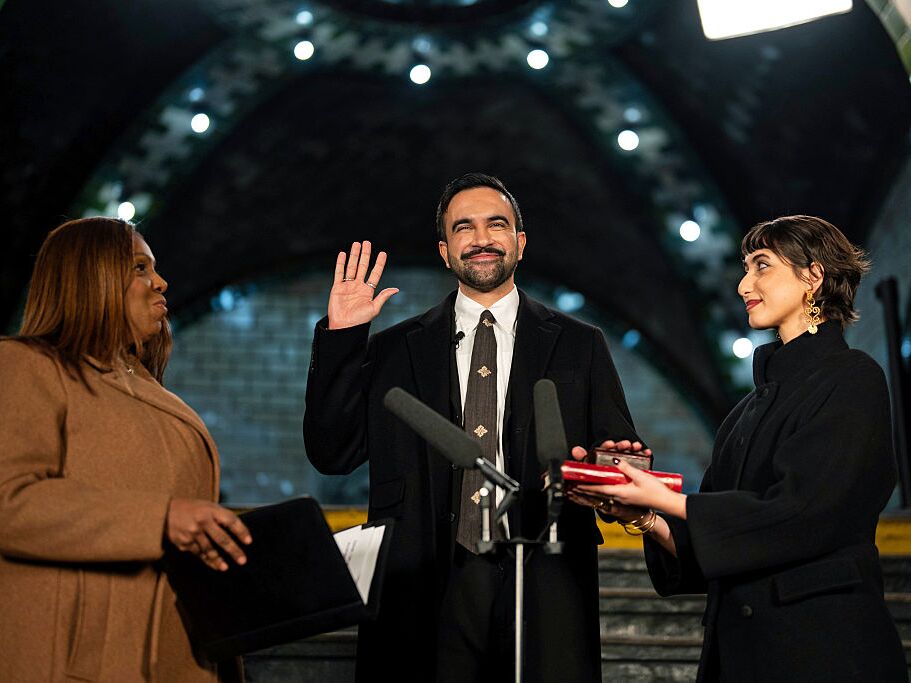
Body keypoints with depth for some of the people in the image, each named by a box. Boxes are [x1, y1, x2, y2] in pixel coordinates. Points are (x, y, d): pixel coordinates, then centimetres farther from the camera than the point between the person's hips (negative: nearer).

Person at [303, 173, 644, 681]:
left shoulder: (580, 346, 10)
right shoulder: (395, 350, 11)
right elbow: (331, 453, 4)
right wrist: (340, 336, -2)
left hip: (544, 591, 0)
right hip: (430, 593, 0)